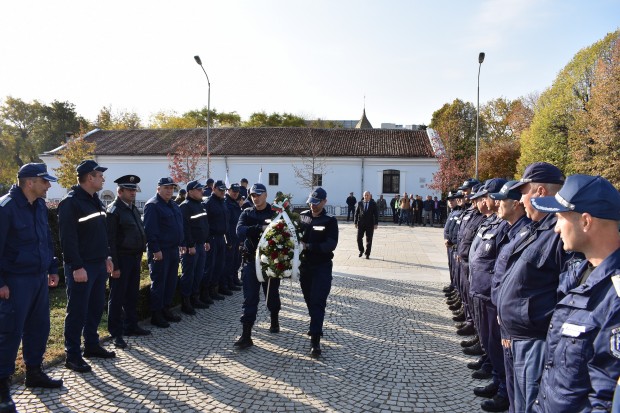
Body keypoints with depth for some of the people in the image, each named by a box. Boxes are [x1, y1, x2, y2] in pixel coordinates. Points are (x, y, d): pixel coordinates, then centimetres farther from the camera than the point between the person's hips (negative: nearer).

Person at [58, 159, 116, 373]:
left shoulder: (95, 201, 13)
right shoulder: (70, 202, -16)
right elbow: (68, 238, -20)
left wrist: (106, 257, 17)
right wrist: (76, 266, -22)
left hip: (99, 264, 9)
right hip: (81, 267, -9)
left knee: (96, 307, 16)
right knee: (77, 311, 0)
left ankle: (91, 345, 30)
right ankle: (72, 355, 11)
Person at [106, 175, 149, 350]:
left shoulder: (133, 208, 13)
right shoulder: (114, 210, -13)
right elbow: (110, 240, -17)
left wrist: (140, 253, 14)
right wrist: (114, 266, -19)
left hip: (135, 257, 8)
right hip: (122, 258, -8)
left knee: (132, 294, 17)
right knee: (117, 297, 1)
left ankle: (131, 326, 30)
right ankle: (116, 334, 9)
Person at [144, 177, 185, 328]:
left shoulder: (174, 206, 15)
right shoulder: (152, 205, -12)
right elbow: (150, 229, -18)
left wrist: (181, 243, 17)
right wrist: (155, 250, -22)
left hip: (173, 250, 9)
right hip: (160, 251, -8)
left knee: (171, 281, 13)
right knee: (158, 283, -1)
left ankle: (166, 310, 25)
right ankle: (156, 315, 8)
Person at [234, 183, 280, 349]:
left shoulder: (275, 212, 1)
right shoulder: (247, 213, 3)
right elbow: (240, 231, -15)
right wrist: (261, 228, -29)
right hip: (251, 261, 0)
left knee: (272, 294, 16)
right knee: (250, 298, -1)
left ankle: (274, 320, 43)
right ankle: (246, 335, 2)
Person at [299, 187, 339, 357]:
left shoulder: (330, 221, -7)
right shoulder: (303, 216, 6)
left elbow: (331, 245, -17)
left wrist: (308, 246, -26)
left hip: (322, 267, -4)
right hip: (304, 265, 5)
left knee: (318, 302, -8)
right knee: (309, 300, 15)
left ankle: (315, 340, -7)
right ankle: (315, 326, 35)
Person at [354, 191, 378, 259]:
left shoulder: (373, 204, 1)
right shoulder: (360, 203, 5)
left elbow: (376, 214, 0)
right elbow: (356, 213, 6)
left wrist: (376, 223, -8)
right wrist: (355, 222, 0)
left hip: (370, 224, -1)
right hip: (361, 223, 1)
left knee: (369, 240, 2)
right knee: (359, 238, 0)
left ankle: (367, 254, 12)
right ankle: (361, 251, 23)